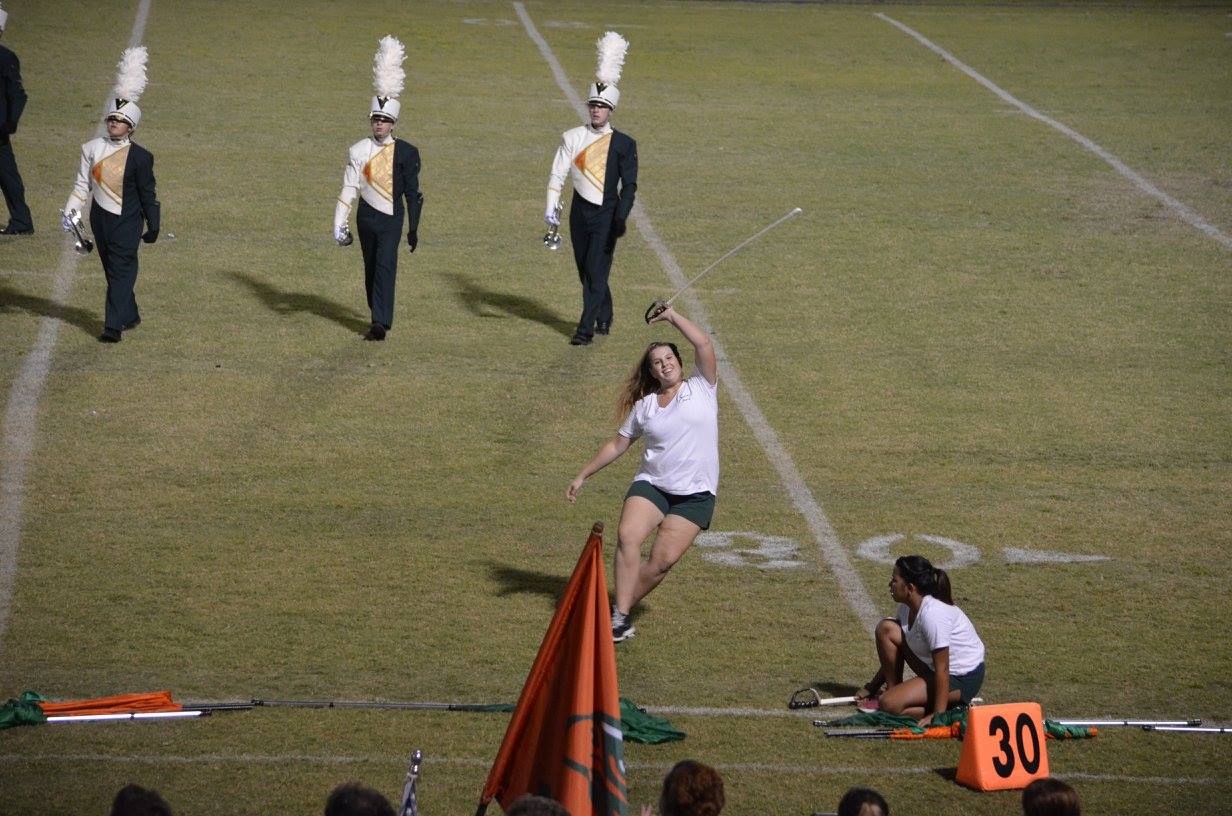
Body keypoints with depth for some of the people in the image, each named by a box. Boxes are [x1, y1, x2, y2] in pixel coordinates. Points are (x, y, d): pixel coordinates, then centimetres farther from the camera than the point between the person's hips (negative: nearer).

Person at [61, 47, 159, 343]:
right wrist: (70, 212, 1)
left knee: (121, 270, -8)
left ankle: (114, 326, -11)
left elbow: (148, 194, -3)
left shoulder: (140, 157, -8)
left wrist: (153, 226, 0)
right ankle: (130, 316, 29)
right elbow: (82, 184, 8)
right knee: (112, 270, 13)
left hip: (127, 220, -5)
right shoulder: (93, 148, 2)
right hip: (100, 217, 5)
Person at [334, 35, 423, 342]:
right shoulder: (358, 151, -1)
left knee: (385, 266, -16)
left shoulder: (406, 152, -3)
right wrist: (339, 224, -2)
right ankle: (379, 317, 31)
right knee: (371, 268, 13)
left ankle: (380, 324, -22)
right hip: (367, 216, 3)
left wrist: (413, 228, 1)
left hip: (392, 218, -3)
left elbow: (413, 192, 1)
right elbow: (348, 190, 1)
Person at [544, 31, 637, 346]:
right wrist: (551, 206, -12)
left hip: (607, 213, -3)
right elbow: (557, 173, -1)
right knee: (586, 272, 12)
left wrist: (621, 217, -17)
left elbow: (630, 185, -5)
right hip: (580, 211, 3)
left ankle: (586, 329, -12)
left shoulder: (624, 144, -3)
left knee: (596, 271, -11)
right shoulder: (572, 137, 2)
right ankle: (604, 319, 31)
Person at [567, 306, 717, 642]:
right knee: (628, 536, -23)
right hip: (651, 485, 2)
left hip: (695, 495, -2)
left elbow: (703, 345, -10)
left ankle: (618, 612, 4)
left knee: (662, 560, -11)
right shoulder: (644, 406, 10)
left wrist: (673, 317, -4)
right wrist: (582, 475, 20)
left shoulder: (701, 390, 3)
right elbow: (618, 444, 19)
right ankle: (620, 617, -23)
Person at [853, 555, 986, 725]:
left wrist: (937, 715, -28)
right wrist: (871, 687, 16)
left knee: (890, 704, -21)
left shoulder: (933, 614, -30)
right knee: (886, 629, 2)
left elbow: (942, 669, -29)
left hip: (962, 679, -9)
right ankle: (892, 690, 8)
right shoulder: (907, 607, -1)